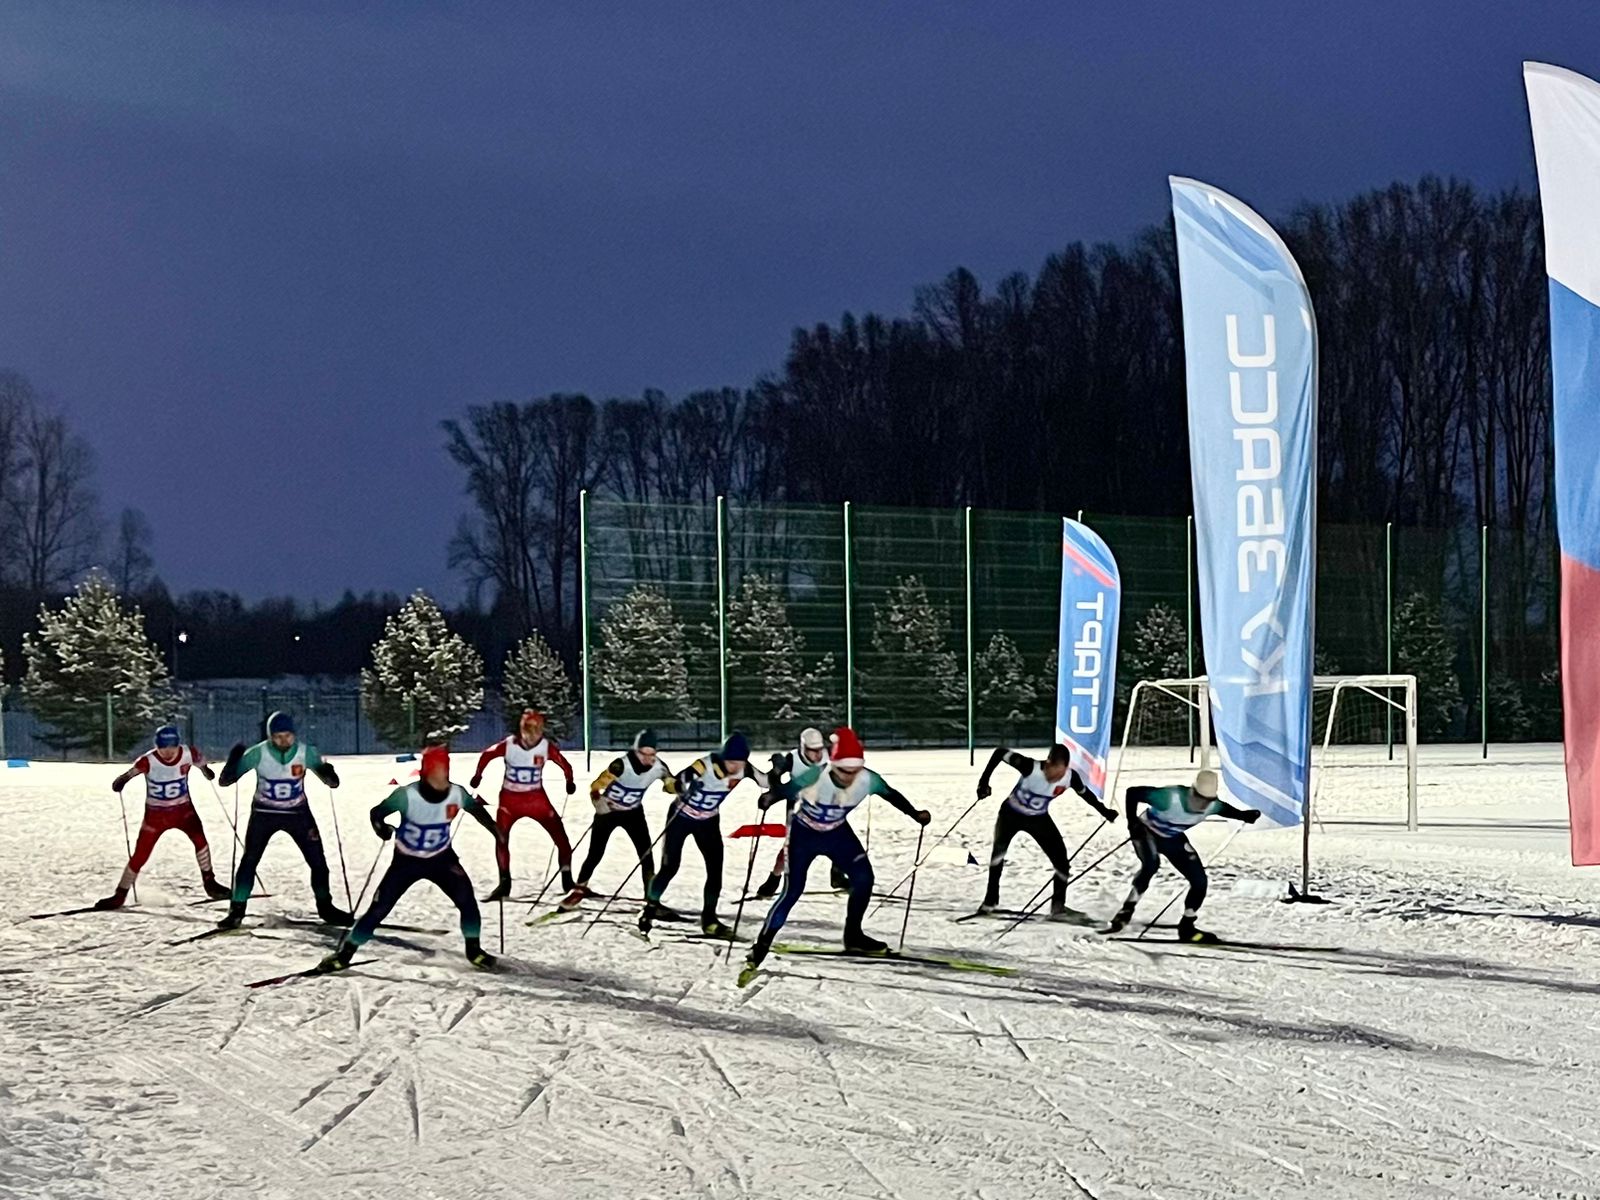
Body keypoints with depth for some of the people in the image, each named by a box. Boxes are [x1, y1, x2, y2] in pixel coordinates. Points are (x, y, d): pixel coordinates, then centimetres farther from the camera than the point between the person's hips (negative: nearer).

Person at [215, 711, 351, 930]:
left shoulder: (306, 752, -16)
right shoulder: (258, 754, -19)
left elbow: (332, 782, -8)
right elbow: (224, 781, -16)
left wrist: (329, 774, -32)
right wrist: (233, 762, -36)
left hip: (297, 813, 1)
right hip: (264, 813, -1)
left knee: (317, 860, 1)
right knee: (249, 860, -7)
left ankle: (325, 907, 19)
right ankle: (236, 911, 4)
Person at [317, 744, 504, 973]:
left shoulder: (457, 794, -15)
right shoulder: (407, 795, -24)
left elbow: (477, 810, 6)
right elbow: (377, 812, -15)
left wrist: (496, 830, 5)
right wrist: (381, 827, -35)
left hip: (441, 858, 2)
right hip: (407, 860, -2)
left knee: (465, 897, -15)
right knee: (380, 907, -5)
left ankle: (473, 949, 6)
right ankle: (346, 952, 9)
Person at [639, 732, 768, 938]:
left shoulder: (743, 769, -17)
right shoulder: (706, 765, -33)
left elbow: (767, 781, -7)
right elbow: (677, 782, -42)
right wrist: (685, 786, -64)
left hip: (708, 821, 5)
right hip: (681, 817, -5)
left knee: (716, 868, -3)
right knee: (670, 867, -6)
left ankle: (709, 919, 11)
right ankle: (650, 909, 15)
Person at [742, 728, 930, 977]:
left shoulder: (867, 780, -23)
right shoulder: (814, 777, -35)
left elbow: (891, 795, -5)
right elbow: (785, 791, -27)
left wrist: (915, 814, -6)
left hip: (837, 832, 4)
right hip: (803, 833, -4)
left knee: (863, 877, -6)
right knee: (792, 890, -11)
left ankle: (853, 935, 15)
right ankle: (761, 946, -2)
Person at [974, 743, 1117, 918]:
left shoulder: (1070, 777, -24)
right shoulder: (1030, 767, -36)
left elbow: (1085, 793, -2)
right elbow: (1000, 752, -26)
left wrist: (1104, 812, 10)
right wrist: (984, 781, -26)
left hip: (1039, 818, 3)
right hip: (1011, 813, -3)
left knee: (1061, 860, -4)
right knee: (999, 848, -26)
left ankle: (1058, 906, 14)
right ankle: (990, 900, -16)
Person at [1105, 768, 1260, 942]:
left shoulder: (1212, 806, -21)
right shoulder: (1170, 797, -38)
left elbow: (1225, 809, 4)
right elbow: (1133, 792, -31)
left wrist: (1244, 815, -13)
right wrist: (1132, 822, -34)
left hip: (1174, 839, 5)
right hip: (1147, 831, -5)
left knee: (1200, 881, -4)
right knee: (1151, 864, -36)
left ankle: (1186, 928, 14)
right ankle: (1126, 912, -27)